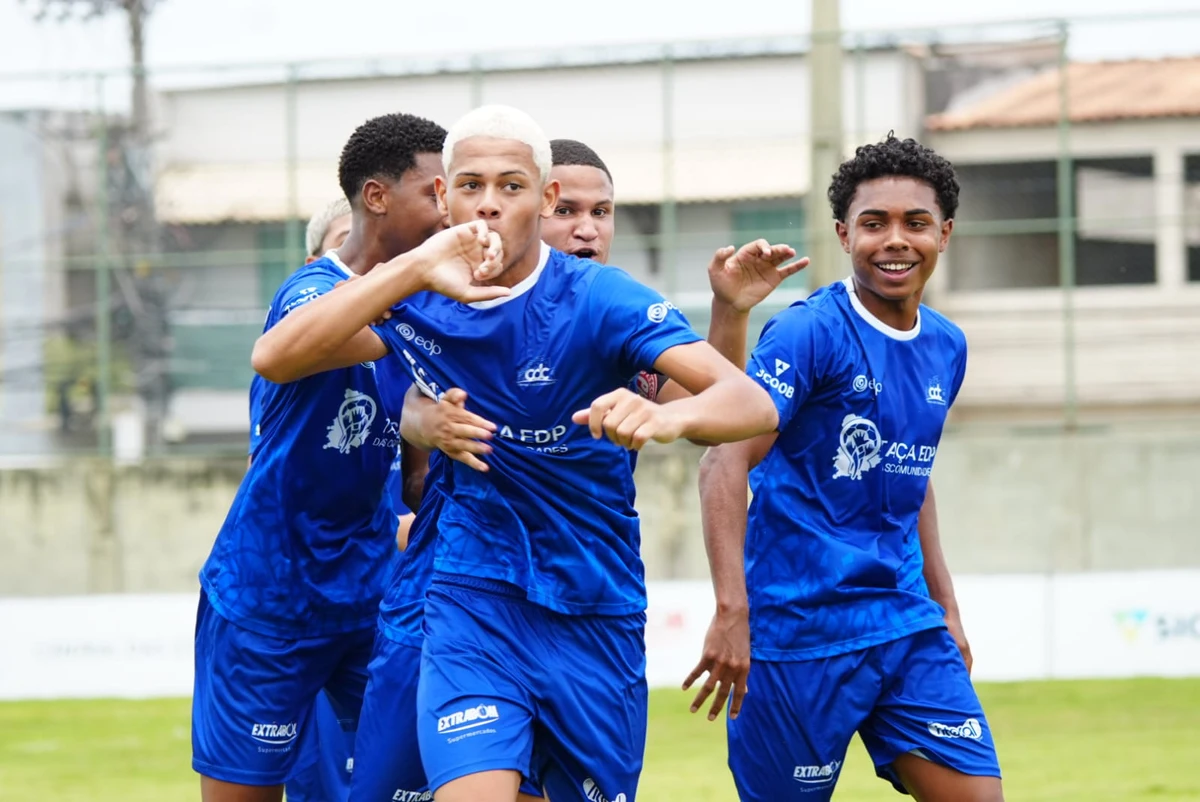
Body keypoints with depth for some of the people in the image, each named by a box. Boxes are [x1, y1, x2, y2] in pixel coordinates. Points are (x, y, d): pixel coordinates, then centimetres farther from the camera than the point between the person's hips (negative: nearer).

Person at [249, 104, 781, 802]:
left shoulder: (599, 299, -11)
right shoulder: (422, 306, 0)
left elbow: (754, 405, -23)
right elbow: (274, 358, -14)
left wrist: (669, 415, -47)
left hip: (597, 621, 0)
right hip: (473, 606, 0)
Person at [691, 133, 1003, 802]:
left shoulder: (947, 347, 11)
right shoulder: (811, 332, -12)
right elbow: (727, 462, -20)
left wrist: (946, 607, 23)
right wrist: (732, 609, -30)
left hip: (906, 623, 7)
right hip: (799, 631, -7)